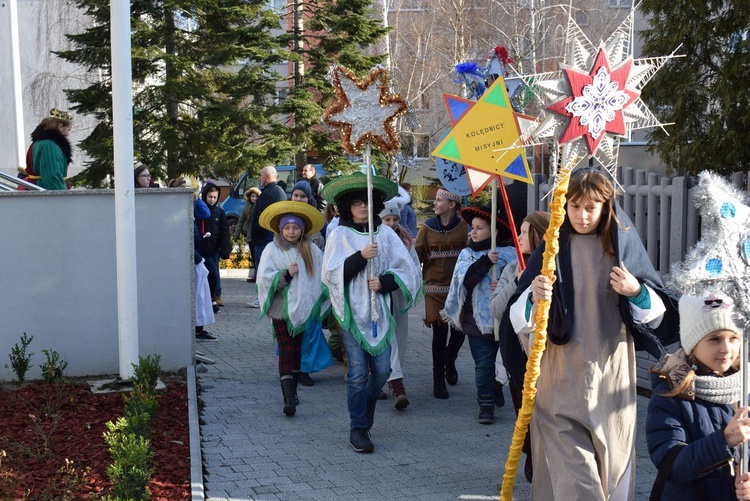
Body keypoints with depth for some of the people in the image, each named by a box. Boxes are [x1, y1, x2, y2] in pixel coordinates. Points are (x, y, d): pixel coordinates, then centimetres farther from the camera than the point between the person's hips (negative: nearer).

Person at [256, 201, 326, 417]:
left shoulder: (311, 251, 5)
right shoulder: (272, 250, -3)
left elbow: (324, 275, 8)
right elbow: (264, 278, -9)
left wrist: (319, 303, 1)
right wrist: (285, 275, -22)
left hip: (304, 308, 3)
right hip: (282, 308, -3)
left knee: (297, 350, 12)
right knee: (286, 350, -8)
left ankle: (292, 392, 25)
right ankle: (288, 398, -13)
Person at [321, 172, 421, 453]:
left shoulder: (385, 233, 7)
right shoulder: (339, 235, 1)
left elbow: (406, 269, 6)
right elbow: (331, 273, -8)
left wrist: (384, 282, -11)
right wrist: (361, 256, -18)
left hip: (380, 310, 3)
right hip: (352, 311, -3)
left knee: (381, 369, 2)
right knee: (358, 372, -4)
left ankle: (364, 418, 26)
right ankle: (358, 429, 6)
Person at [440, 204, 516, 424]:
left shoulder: (510, 254, -1)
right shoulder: (468, 254, 7)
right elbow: (464, 280, -10)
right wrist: (486, 261, -19)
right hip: (479, 319, 2)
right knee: (483, 364, 4)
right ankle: (486, 404, 15)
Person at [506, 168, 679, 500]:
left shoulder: (625, 247, 4)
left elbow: (660, 317, 6)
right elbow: (518, 320, -4)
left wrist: (637, 292, -14)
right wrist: (534, 298, -25)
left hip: (612, 376, 1)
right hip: (562, 379, -1)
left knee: (611, 466, 8)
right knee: (571, 473, -7)